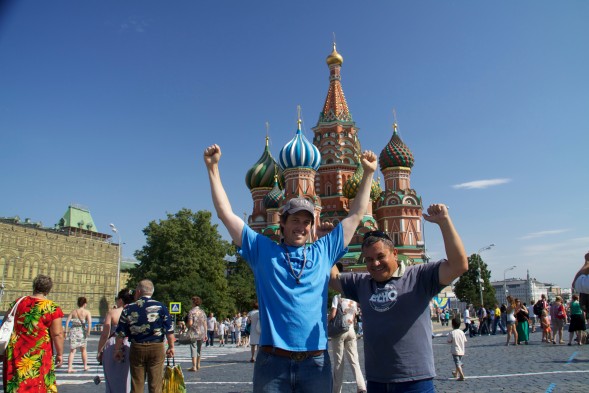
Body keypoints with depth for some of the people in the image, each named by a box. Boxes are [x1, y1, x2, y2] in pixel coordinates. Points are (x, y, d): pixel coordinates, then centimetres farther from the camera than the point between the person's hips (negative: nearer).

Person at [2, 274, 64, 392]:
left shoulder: (17, 303, 5)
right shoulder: (52, 308, -13)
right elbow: (57, 334, -14)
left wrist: (5, 348, 25)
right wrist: (60, 353, -2)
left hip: (15, 354, 5)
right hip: (38, 356, -4)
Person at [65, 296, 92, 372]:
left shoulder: (73, 312, 5)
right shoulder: (87, 312, -4)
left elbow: (67, 321, -2)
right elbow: (90, 322, -17)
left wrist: (66, 331, 0)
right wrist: (88, 332, -12)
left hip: (73, 331, 2)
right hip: (82, 331, -2)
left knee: (72, 351, 7)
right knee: (83, 350, 16)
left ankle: (69, 368, -1)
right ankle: (85, 366, 26)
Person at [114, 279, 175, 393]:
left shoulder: (128, 309, 0)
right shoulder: (161, 307, -4)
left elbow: (121, 333, 2)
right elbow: (169, 330, -5)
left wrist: (117, 349, 13)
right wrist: (171, 347, 5)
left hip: (137, 348, 1)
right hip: (157, 348, -1)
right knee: (155, 384, 6)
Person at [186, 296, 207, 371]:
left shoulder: (191, 311, -8)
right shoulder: (202, 312, 8)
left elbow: (190, 323, -16)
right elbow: (205, 324, 7)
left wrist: (186, 324, 6)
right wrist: (205, 334, 12)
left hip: (193, 333, -5)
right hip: (201, 333, 5)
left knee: (193, 348, -3)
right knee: (199, 349, 16)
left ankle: (194, 366, -8)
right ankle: (198, 365, 26)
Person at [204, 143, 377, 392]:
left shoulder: (323, 252, 8)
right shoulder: (262, 250, 4)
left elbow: (356, 214, 13)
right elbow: (225, 213, 4)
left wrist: (368, 173, 13)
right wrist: (213, 168, 3)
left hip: (316, 362, 2)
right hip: (272, 361, -1)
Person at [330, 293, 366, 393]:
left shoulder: (337, 297, -8)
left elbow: (332, 315, -15)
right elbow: (354, 316, 11)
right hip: (351, 331, 4)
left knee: (338, 362, 4)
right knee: (354, 361, 5)